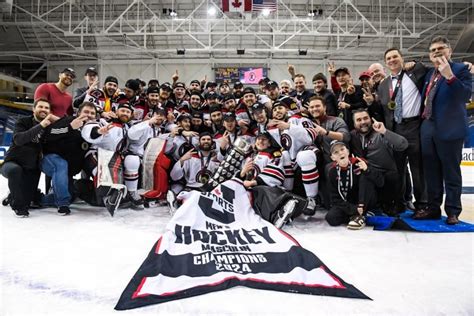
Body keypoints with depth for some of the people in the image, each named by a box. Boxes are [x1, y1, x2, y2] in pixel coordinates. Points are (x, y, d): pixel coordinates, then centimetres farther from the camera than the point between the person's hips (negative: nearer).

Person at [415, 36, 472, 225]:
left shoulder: (460, 69, -3)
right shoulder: (429, 74, 17)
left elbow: (466, 95, -18)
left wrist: (449, 76, -27)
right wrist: (423, 117, 10)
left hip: (449, 129, -6)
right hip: (428, 129, 6)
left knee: (451, 172, 2)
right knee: (431, 172, 11)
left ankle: (453, 211, 13)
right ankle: (433, 208, 22)